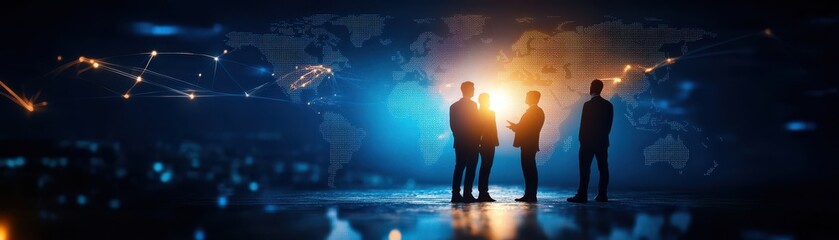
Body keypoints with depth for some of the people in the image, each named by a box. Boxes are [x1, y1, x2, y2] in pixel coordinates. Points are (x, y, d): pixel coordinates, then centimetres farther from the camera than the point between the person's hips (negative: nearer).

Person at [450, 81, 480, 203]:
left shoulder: (454, 106, 10)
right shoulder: (472, 105, -9)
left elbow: (452, 125, 9)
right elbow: (475, 124, -11)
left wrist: (458, 137, 15)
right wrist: (477, 138, 1)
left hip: (459, 142, 6)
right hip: (471, 142, -6)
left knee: (459, 167, 7)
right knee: (470, 168, -4)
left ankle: (456, 194, 2)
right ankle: (467, 194, -9)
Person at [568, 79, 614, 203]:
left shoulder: (588, 104, -10)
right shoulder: (608, 105, 6)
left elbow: (583, 124, -9)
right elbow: (609, 124, 8)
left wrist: (581, 139, 0)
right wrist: (603, 136, 14)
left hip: (588, 141, -5)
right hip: (602, 141, 5)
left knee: (585, 168, -6)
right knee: (603, 168, 6)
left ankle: (582, 195, -10)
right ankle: (602, 194, 6)